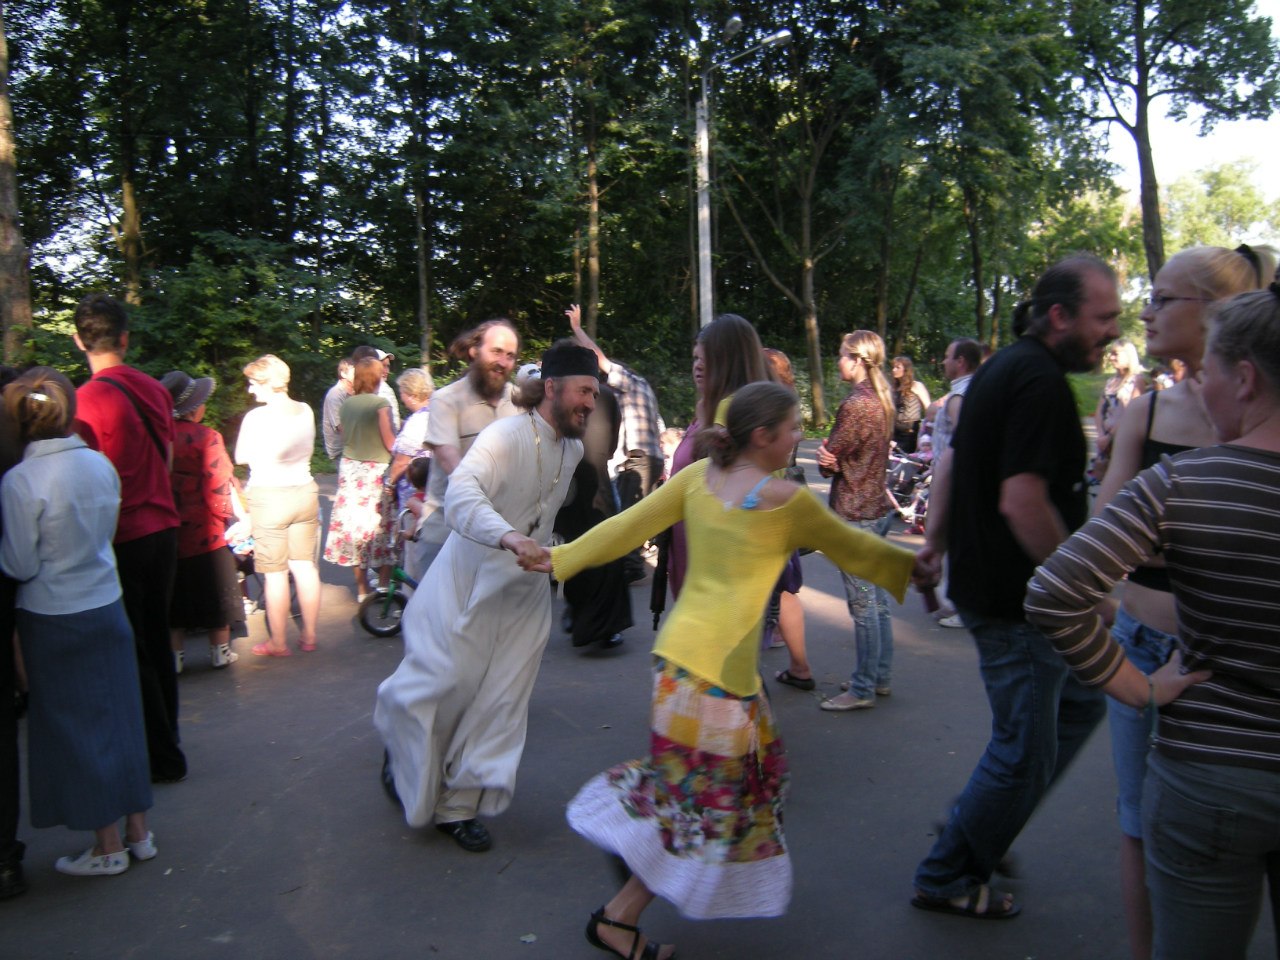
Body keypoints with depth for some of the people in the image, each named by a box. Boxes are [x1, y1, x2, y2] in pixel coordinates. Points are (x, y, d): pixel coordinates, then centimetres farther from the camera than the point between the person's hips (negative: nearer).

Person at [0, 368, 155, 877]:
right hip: (107, 606, 5)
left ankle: (107, 848, 18)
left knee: (75, 726, 8)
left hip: (53, 620, -5)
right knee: (120, 716, 15)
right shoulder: (100, 463, -3)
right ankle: (137, 831, 26)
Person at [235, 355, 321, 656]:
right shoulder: (305, 411, 2)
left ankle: (278, 642, 10)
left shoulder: (257, 417, -14)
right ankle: (308, 635, 20)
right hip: (304, 492, 5)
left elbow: (241, 457, -4)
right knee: (305, 566, 12)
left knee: (275, 573, 2)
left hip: (269, 497, -5)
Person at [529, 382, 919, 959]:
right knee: (706, 796, 4)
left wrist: (561, 558, 13)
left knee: (754, 764, 23)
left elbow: (629, 525, 5)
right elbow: (853, 550, 2)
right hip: (718, 662, -8)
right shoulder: (784, 499, -11)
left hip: (680, 646, 8)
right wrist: (919, 565, 17)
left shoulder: (699, 476, 5)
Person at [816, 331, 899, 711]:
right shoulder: (882, 400, 10)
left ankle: (863, 690, 6)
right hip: (878, 507, 10)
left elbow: (828, 461, -14)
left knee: (863, 606, -2)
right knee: (878, 601, 15)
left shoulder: (855, 405, -18)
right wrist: (832, 457, -2)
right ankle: (881, 678, 25)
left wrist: (826, 455, 6)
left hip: (855, 515, -10)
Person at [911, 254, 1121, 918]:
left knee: (1080, 700, 22)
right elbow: (1022, 501, -27)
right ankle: (946, 879, 18)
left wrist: (935, 540, 21)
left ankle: (978, 828, 29)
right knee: (1025, 750, 2)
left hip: (987, 584, 10)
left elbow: (951, 461, 18)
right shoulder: (1041, 382, -20)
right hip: (1017, 601, -10)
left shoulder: (1002, 368, 12)